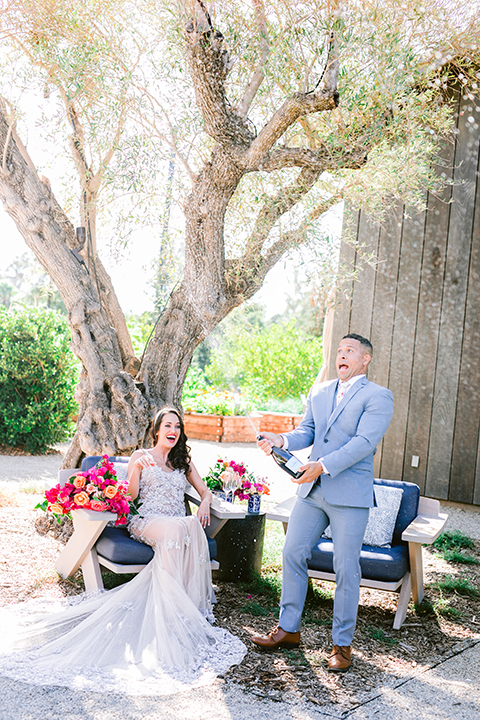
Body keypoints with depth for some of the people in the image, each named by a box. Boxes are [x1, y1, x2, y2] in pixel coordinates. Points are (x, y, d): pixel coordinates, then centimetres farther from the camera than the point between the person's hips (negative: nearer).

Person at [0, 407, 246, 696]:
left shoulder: (184, 461, 25)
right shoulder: (141, 456, 15)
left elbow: (205, 490, 24)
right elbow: (131, 495, 5)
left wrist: (205, 504, 2)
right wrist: (136, 468, -12)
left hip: (177, 524, 3)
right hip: (146, 522, -3)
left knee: (192, 525, -36)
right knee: (176, 529, -39)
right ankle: (177, 607, -38)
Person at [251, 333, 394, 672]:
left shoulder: (378, 397, -6)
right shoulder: (319, 392, 15)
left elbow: (365, 441, -17)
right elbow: (307, 431, 13)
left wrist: (324, 465, -27)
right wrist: (283, 439, -9)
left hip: (350, 495, -6)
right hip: (312, 491, 6)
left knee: (346, 570, 2)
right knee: (292, 555, 9)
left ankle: (342, 644, 17)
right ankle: (288, 629, 25)